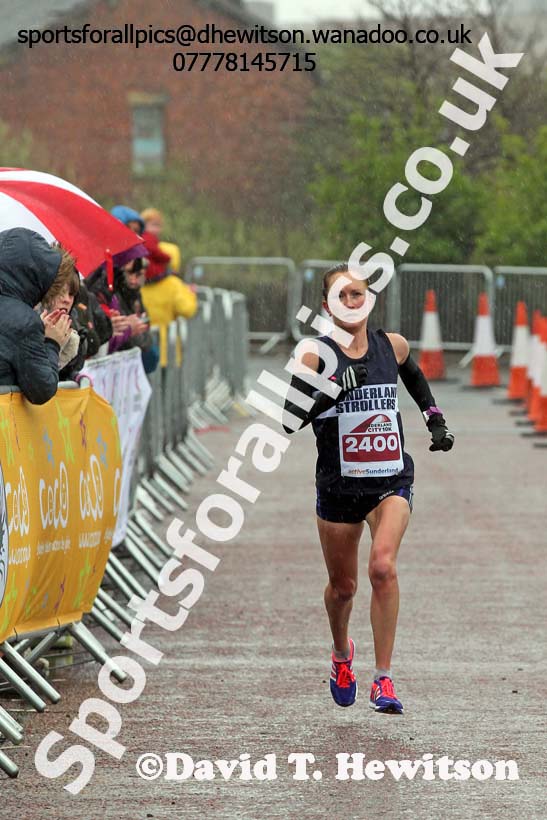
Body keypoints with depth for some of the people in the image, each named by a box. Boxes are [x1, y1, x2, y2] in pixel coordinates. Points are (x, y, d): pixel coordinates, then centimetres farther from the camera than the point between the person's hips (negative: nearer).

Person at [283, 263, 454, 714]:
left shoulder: (393, 345, 2)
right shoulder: (317, 355, -7)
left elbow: (414, 375, 26)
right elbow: (289, 419, -16)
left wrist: (435, 419, 21)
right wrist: (336, 390, -27)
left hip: (391, 480, 0)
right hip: (339, 484, 0)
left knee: (383, 565, -24)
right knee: (342, 586, 12)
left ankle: (384, 678, -20)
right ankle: (342, 654, 45)